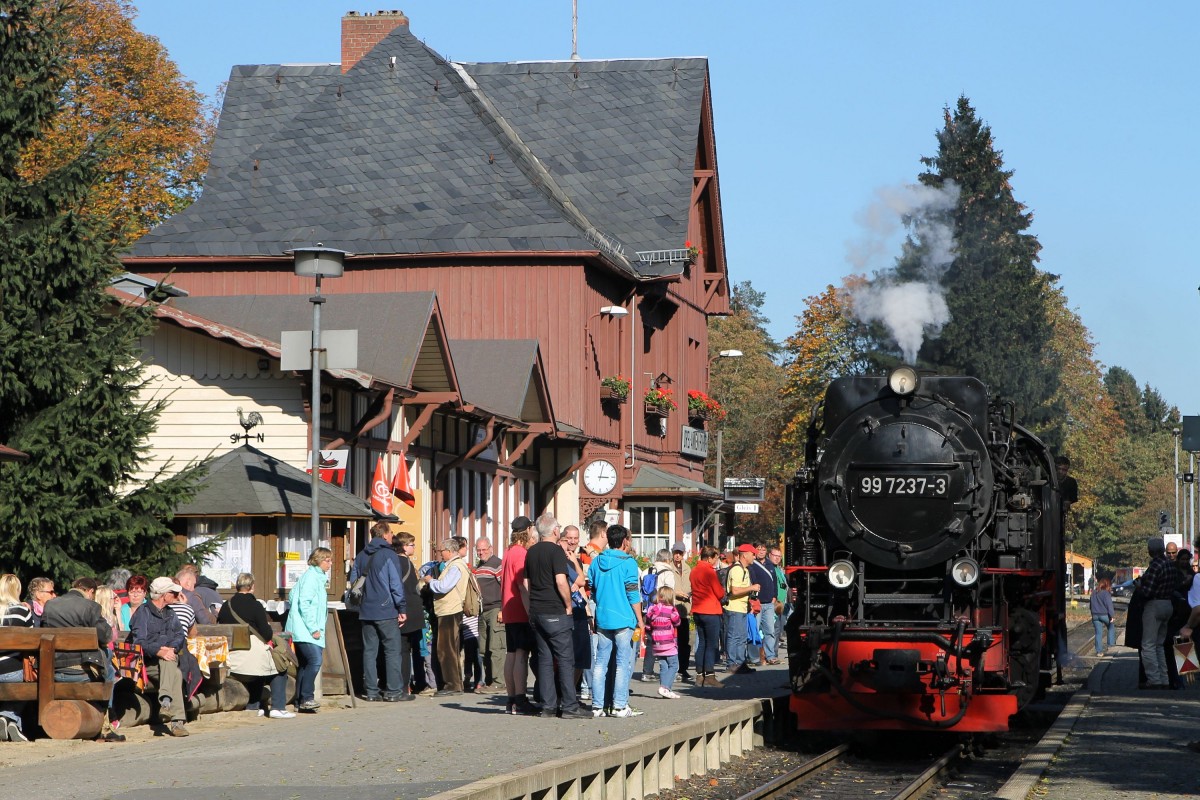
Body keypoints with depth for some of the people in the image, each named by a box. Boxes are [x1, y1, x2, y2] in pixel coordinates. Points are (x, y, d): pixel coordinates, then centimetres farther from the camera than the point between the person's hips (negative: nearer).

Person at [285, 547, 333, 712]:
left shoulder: (318, 577, 20)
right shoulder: (310, 577, -11)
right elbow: (304, 604, -18)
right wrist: (313, 628, -18)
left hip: (309, 630, 11)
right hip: (304, 630, -11)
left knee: (305, 664, 9)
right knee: (315, 659, -21)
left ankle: (300, 702, 11)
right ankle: (306, 697, -21)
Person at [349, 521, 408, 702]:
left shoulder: (361, 556, 10)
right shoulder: (389, 555, -8)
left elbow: (353, 582, 13)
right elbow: (396, 585, -11)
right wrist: (402, 609, -6)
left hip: (366, 612, 5)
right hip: (387, 612, -5)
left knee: (369, 651, 7)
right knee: (392, 650, 0)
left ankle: (371, 691, 6)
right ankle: (393, 690, -2)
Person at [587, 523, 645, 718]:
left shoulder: (596, 562, 8)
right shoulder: (628, 562, -8)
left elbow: (591, 589, 13)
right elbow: (633, 594, -9)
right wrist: (640, 620, -4)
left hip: (602, 620, 5)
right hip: (624, 620, -5)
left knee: (600, 663, 7)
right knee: (623, 663, 0)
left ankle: (597, 706, 5)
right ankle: (619, 706, -2)